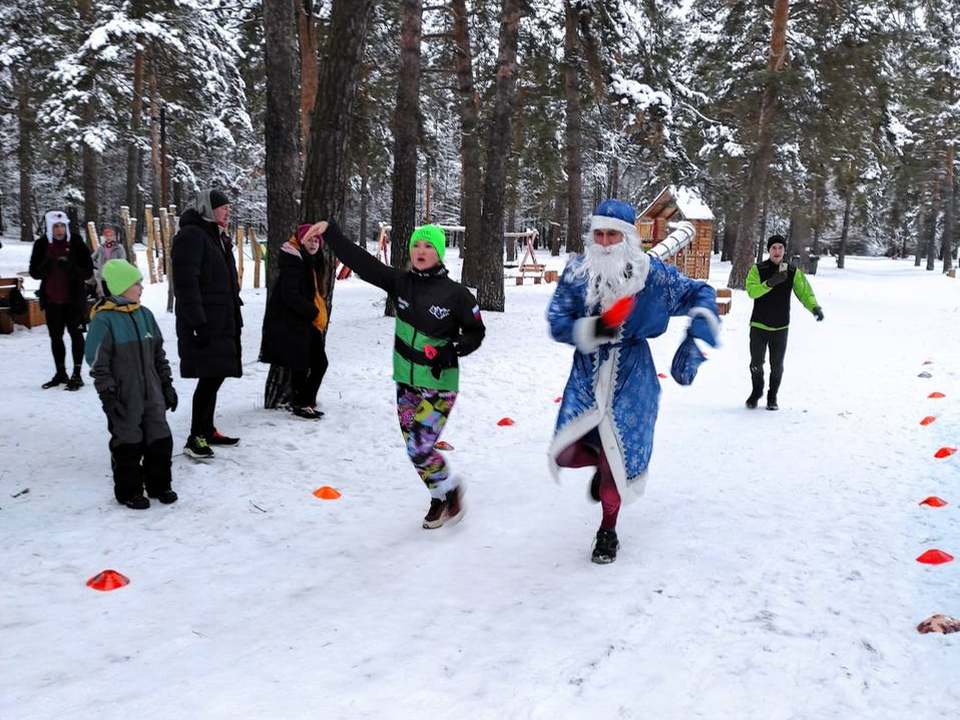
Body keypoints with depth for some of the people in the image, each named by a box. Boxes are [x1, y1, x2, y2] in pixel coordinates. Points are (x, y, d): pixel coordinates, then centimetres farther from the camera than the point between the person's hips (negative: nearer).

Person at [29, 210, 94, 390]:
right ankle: (60, 373, 25)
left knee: (76, 334, 0)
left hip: (74, 299, -3)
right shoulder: (41, 245, 0)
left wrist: (70, 268, -25)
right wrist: (47, 265, -20)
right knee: (55, 336, 12)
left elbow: (88, 272, -7)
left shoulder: (77, 244, -7)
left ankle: (76, 374, 6)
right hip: (51, 299, 4)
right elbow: (34, 272, 1)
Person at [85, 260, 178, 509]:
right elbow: (98, 364, -11)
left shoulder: (145, 315, 7)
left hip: (152, 394, 6)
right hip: (124, 397, -6)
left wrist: (167, 385, 14)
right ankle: (128, 490, 19)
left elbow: (159, 354, 14)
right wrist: (108, 397, -14)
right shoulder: (104, 320, -12)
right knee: (128, 443, 4)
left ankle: (159, 484, 24)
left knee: (160, 439, 9)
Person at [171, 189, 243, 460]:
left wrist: (234, 319, 21)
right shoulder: (191, 235, -12)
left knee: (215, 376, 13)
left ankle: (207, 430, 24)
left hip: (221, 321, 9)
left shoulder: (218, 237, 19)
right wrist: (198, 323, -23)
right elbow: (186, 282, -20)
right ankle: (195, 438, -4)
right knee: (210, 376, -11)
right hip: (203, 324, -9)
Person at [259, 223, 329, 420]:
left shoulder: (312, 262, 16)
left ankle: (306, 402, 23)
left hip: (309, 322, 10)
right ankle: (300, 404, 11)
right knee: (301, 365, -5)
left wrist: (321, 315, 11)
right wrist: (313, 312, -17)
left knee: (320, 362, 10)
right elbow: (290, 295, -23)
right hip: (292, 323, -10)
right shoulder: (294, 262, -15)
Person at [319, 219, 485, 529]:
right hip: (406, 382, 4)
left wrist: (450, 350, -18)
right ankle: (440, 499, 33)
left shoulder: (455, 293, -11)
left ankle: (451, 487, 18)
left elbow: (475, 332, 0)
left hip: (439, 385, -4)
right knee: (416, 451, 11)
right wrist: (330, 232, -22)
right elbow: (360, 261, -11)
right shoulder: (400, 282, -3)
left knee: (419, 450, -10)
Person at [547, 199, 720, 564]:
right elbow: (557, 322, -8)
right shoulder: (576, 271, -6)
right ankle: (601, 463, 36)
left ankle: (608, 530, 27)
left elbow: (699, 294, 0)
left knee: (617, 457, 1)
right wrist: (592, 329, -26)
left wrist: (695, 338, -16)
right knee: (568, 452, -4)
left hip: (631, 377, -2)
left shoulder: (651, 273, -9)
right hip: (587, 374, 2)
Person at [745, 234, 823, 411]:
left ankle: (772, 397, 25)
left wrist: (815, 307, -26)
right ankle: (756, 392, 27)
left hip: (780, 328, 1)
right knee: (756, 364, 0)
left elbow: (804, 292, -7)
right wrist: (770, 283, -33)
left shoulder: (793, 272, 1)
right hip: (758, 325, -1)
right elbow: (751, 290, -18)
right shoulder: (757, 269, -4)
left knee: (777, 366, 5)